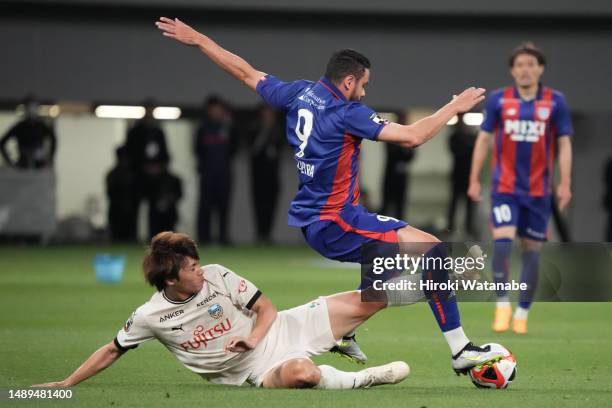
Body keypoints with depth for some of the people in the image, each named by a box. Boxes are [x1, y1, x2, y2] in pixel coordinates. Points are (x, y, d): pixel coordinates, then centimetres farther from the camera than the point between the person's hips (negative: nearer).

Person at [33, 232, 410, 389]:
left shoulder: (218, 277, -6)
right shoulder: (150, 316, -9)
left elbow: (266, 308, 2)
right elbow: (112, 351, 4)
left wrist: (253, 338, -18)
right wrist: (66, 384, 2)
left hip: (279, 331, 3)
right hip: (261, 370, -3)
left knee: (361, 304, -11)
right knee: (303, 373, -39)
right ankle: (361, 379, -16)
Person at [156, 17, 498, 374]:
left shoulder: (298, 94, 5)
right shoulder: (347, 114, -17)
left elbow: (246, 72, 16)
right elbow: (412, 136, -22)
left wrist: (197, 39, 28)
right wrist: (455, 107, -11)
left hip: (309, 220, 10)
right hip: (336, 223, -10)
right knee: (435, 253, -15)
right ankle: (461, 351, -18)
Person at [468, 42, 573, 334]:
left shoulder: (555, 102, -1)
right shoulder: (498, 100, 0)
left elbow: (564, 144, 2)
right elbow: (483, 140, 6)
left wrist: (565, 184, -7)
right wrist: (474, 180, 2)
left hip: (538, 190, 1)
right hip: (505, 187, -1)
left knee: (532, 252, 5)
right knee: (502, 242, -17)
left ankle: (522, 313, 16)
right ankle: (502, 304, -4)